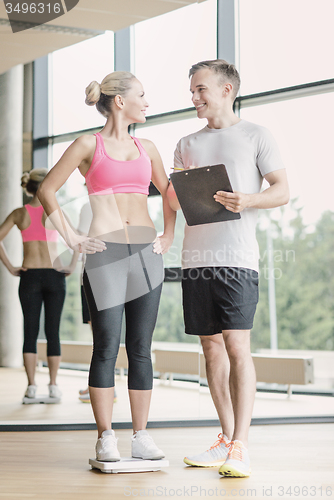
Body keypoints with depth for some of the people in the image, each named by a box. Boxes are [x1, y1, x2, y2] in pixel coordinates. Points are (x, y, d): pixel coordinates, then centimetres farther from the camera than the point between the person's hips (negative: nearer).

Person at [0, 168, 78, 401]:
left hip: (29, 276, 2)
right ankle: (53, 385, 4)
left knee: (30, 331, 5)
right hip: (53, 276, -1)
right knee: (53, 332, 4)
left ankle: (31, 386, 1)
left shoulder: (19, 213, 2)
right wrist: (72, 266, -7)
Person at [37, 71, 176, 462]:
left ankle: (141, 436, 9)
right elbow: (47, 190, 3)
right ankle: (105, 438, 3)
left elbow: (168, 191, 28)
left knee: (140, 348, 4)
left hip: (146, 253, 4)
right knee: (106, 347, -4)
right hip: (105, 253, -4)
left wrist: (168, 235, 18)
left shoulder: (146, 148, 15)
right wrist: (71, 238, -2)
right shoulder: (89, 145, 2)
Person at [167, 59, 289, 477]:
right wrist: (175, 187, -5)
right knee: (211, 347, 7)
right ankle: (226, 439, 15)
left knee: (237, 345, -12)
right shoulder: (187, 144, 19)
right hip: (195, 257, 5)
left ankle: (241, 446, -12)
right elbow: (174, 203, 18)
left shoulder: (255, 136, 6)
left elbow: (282, 191, 1)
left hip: (237, 258, -5)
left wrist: (248, 200, -19)